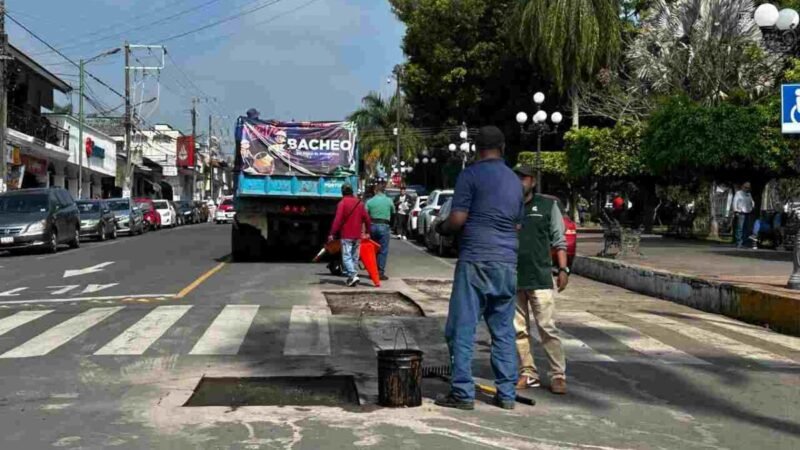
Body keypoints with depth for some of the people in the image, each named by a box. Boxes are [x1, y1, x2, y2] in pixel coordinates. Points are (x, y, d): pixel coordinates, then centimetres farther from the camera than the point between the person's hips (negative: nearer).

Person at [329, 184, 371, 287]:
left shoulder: (342, 203, -9)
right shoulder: (359, 202, 10)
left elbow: (338, 220, -16)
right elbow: (366, 218, 12)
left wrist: (332, 234, -14)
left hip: (346, 235, -6)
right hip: (357, 235, 6)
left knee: (346, 257, -6)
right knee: (355, 257, 14)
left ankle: (353, 275, -22)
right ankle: (352, 277, 18)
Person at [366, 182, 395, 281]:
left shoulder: (370, 201, 0)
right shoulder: (389, 201, -3)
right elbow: (393, 212, 9)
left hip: (373, 226, 2)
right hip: (384, 226, -2)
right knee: (383, 250, 1)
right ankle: (380, 272, -1)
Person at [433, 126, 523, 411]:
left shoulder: (470, 175, -6)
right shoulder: (515, 180, 15)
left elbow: (457, 219, -10)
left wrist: (441, 228, 9)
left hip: (475, 260, -6)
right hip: (507, 262, 6)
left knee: (462, 328, -1)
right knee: (504, 331, 10)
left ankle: (463, 393, -1)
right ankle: (506, 394, 12)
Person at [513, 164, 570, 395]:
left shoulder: (548, 205, 6)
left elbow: (559, 240, 5)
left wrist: (563, 268, -3)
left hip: (540, 278, -3)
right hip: (512, 279, 3)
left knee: (547, 328, -6)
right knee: (518, 330, 6)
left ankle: (558, 375, 0)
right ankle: (528, 373, 15)